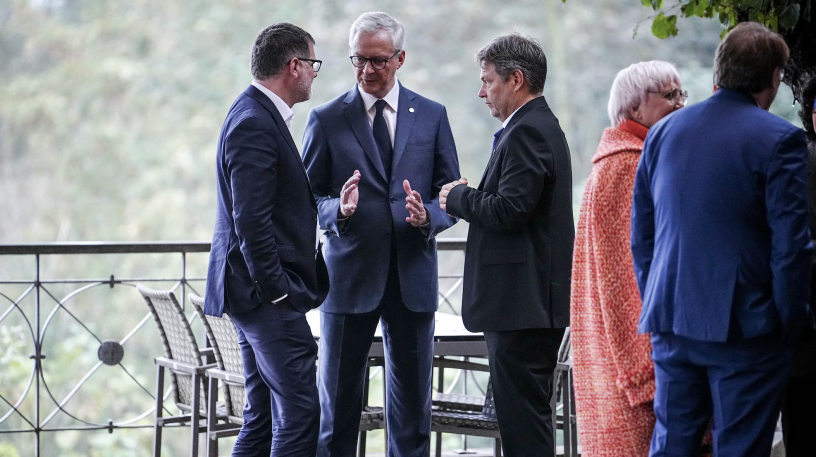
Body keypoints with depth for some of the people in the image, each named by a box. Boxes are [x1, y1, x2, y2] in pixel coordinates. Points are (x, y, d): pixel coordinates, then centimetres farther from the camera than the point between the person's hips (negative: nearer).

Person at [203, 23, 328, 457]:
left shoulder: (258, 115, 15)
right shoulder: (255, 124, -17)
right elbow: (251, 221, -22)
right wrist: (276, 289, -18)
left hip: (261, 292, 11)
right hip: (268, 295, -11)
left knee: (264, 416, 13)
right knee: (299, 413, -10)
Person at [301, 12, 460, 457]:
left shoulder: (432, 116, 8)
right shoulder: (327, 119, 4)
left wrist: (428, 216, -13)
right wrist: (339, 210, -17)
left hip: (413, 276, 1)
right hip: (350, 275, -1)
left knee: (412, 399, 6)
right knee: (338, 398, 3)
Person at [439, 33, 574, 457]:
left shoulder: (527, 132, -14)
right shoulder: (541, 126, 19)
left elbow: (509, 211, -22)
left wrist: (460, 197, -7)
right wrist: (469, 198, 9)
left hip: (521, 304, -11)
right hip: (532, 302, 11)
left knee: (524, 420, -9)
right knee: (524, 415, 13)